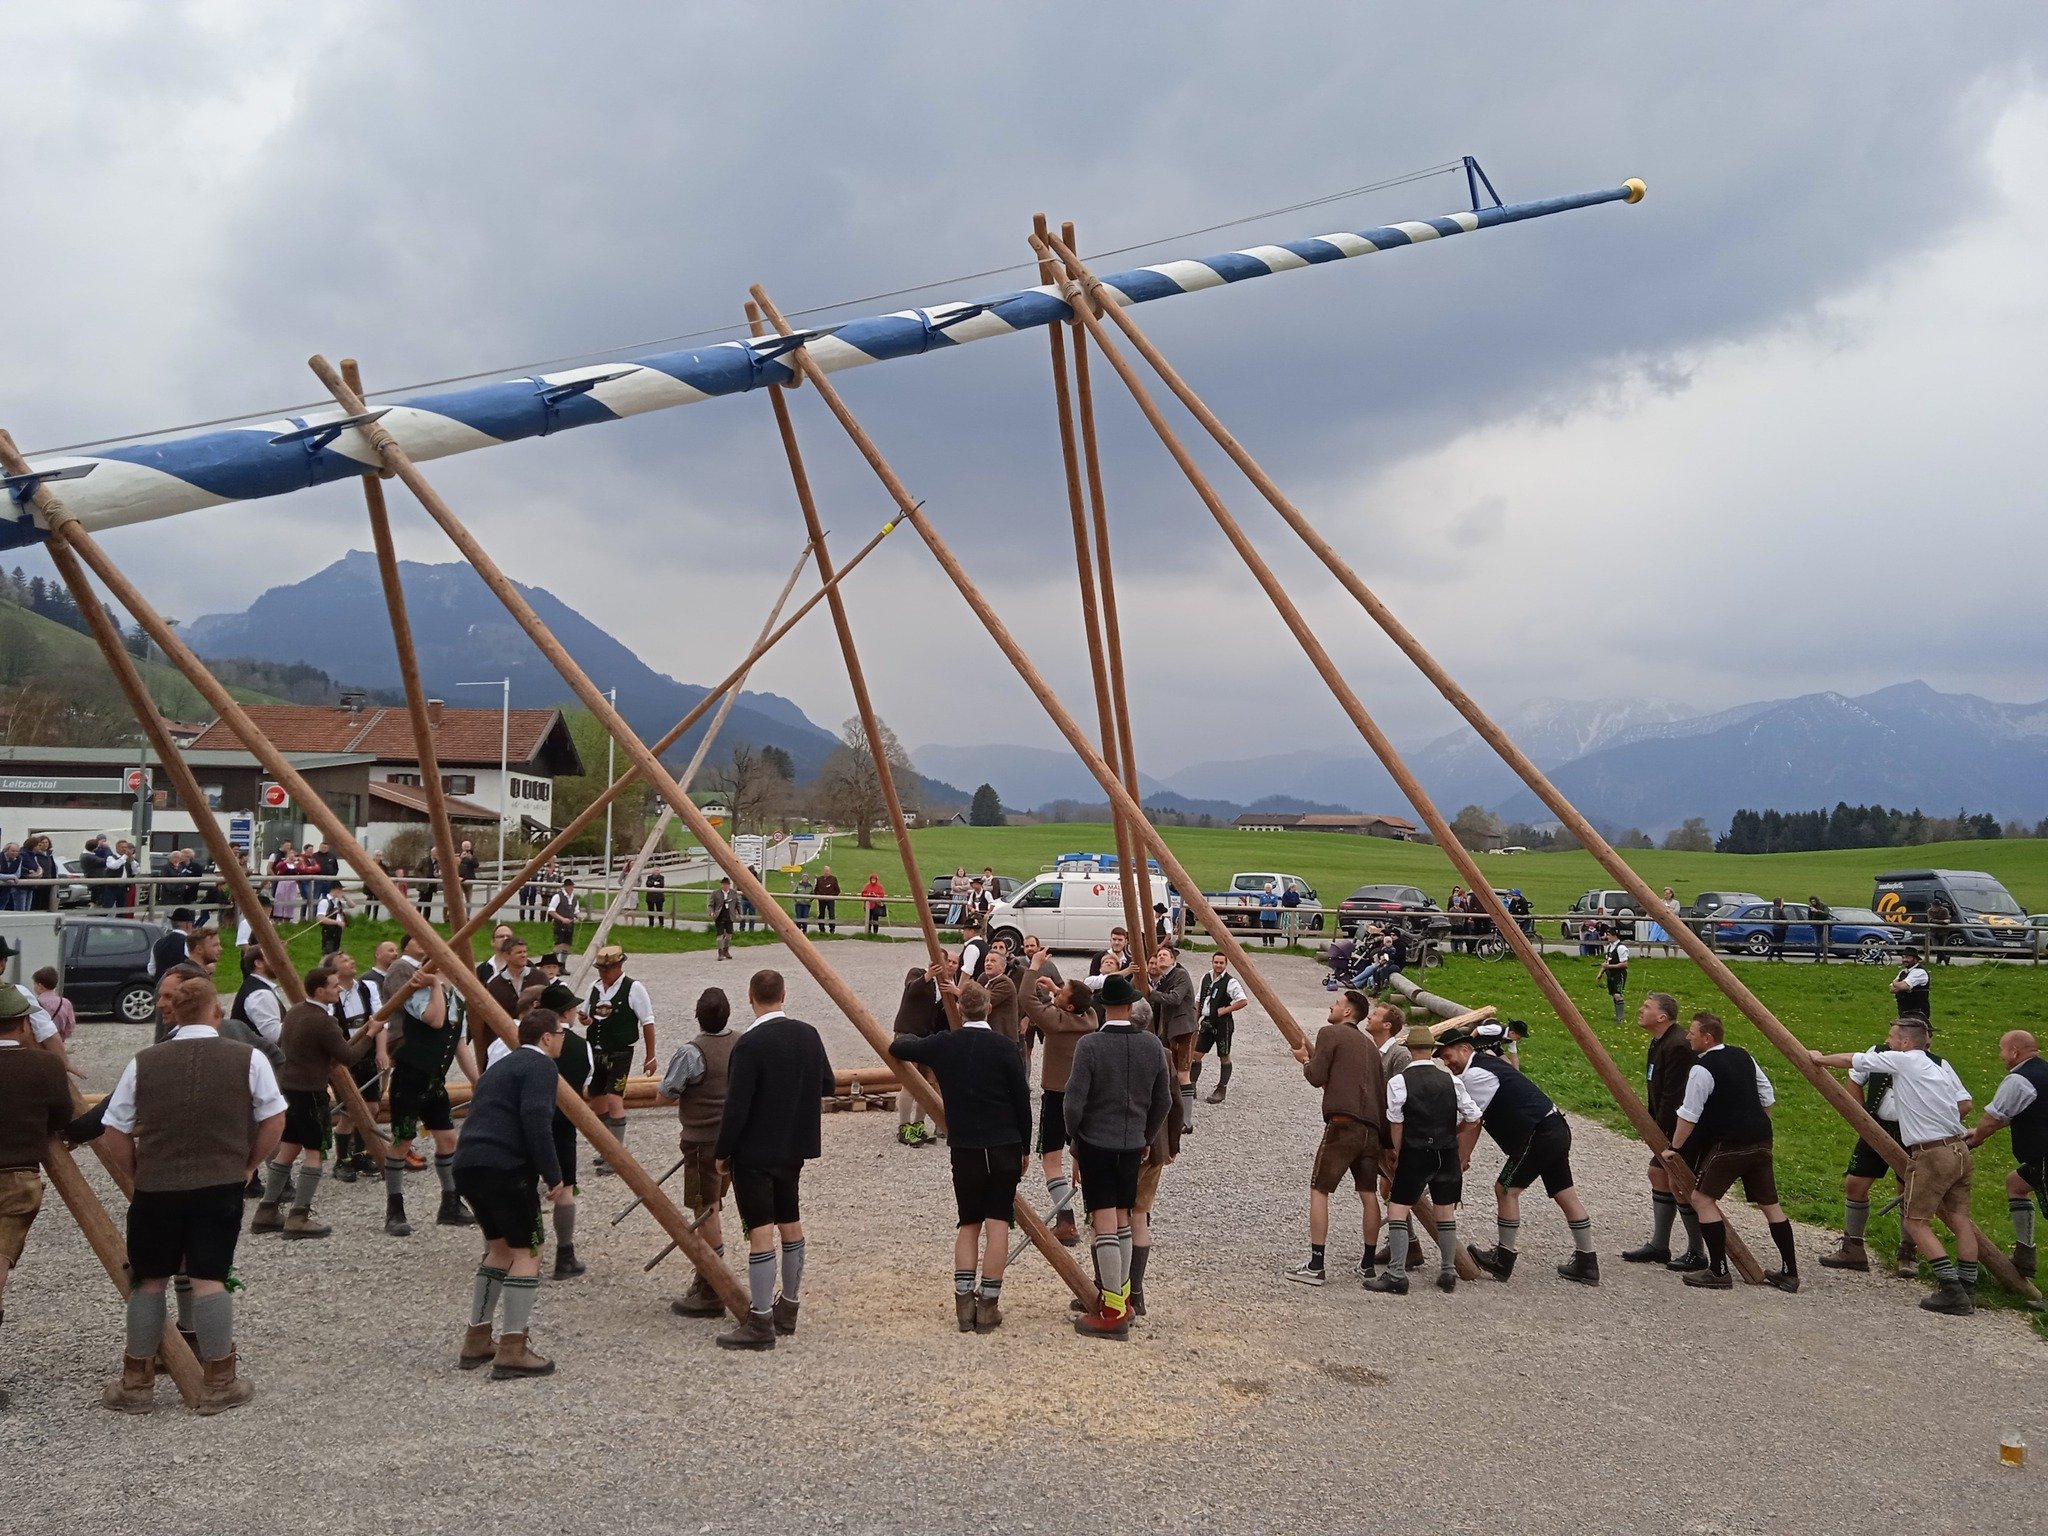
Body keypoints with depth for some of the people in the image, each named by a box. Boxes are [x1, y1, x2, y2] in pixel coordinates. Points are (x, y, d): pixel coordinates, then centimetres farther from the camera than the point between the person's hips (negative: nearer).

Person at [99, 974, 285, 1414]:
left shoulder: (143, 1062, 0)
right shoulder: (248, 1058, -4)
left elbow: (116, 1137, 2)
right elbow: (274, 1122, -1)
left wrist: (136, 1177, 16)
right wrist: (248, 1164, 12)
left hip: (155, 1187, 1)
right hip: (221, 1187, -1)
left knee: (148, 1281, 14)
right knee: (210, 1279, 3)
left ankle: (136, 1385, 22)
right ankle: (220, 1385, 8)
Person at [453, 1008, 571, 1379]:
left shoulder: (501, 1065, 26)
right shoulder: (541, 1066, -3)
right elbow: (535, 1121, -17)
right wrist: (554, 1177, -12)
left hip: (467, 1165, 9)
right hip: (504, 1167, -9)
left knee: (501, 1247, 22)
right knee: (527, 1251, -1)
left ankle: (476, 1341, 25)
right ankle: (513, 1351, -5)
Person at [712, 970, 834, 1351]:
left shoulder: (750, 1044, -20)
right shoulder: (808, 1035, 1)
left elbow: (736, 1106, -19)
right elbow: (826, 1084, 14)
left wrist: (722, 1153, -8)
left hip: (754, 1152, -7)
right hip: (795, 1148, 7)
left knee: (761, 1232, -4)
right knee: (790, 1225, 16)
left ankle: (760, 1323, 0)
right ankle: (788, 1308, 27)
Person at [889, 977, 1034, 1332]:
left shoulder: (943, 1044, -3)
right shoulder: (1007, 1048, -8)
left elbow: (897, 1047, 12)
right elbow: (1022, 1102, -3)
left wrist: (913, 1038, 35)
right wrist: (1024, 1148, 9)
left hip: (965, 1148, 1)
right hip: (1005, 1146, -1)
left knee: (968, 1224, 13)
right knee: (997, 1222, 4)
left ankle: (964, 1303, 4)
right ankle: (989, 1305, 3)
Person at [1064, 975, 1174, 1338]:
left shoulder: (1089, 1045, -15)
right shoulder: (1153, 1046, -2)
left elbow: (1073, 1103, -15)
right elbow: (1163, 1102, 7)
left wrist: (1074, 1134, 4)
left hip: (1095, 1143, -4)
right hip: (1132, 1144, 5)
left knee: (1105, 1224, -2)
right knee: (1122, 1221, 16)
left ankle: (1114, 1312, -1)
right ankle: (1123, 1298, 24)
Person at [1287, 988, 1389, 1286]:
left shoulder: (1330, 1033, 0)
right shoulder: (1369, 1044, 21)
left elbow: (1317, 1077, -6)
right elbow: (1382, 1090, 21)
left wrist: (1305, 1060, 15)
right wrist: (1384, 1135, 24)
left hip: (1342, 1124, -7)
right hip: (1371, 1128, 7)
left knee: (1319, 1191, -2)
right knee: (1369, 1194, 12)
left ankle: (1315, 1267, -6)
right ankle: (1368, 1264, 18)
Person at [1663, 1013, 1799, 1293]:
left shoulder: (1701, 1070, -13)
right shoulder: (1742, 1056, 11)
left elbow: (1689, 1115, -12)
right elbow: (1767, 1096, 18)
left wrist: (1674, 1148, -1)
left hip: (1730, 1144, -8)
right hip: (1761, 1140, 8)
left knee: (1702, 1197, 0)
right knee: (1769, 1203, 15)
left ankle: (1719, 1272, -1)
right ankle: (1790, 1272, 20)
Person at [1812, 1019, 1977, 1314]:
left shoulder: (1903, 1060, -6)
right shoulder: (1942, 1066, 14)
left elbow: (1851, 1061, 2)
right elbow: (1964, 1104, 12)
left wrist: (1819, 1059, 18)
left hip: (1932, 1155, -8)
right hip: (1960, 1150, 8)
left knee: (1916, 1222, -3)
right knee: (1959, 1219, 10)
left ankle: (1952, 1291, -9)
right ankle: (1968, 1290, 10)